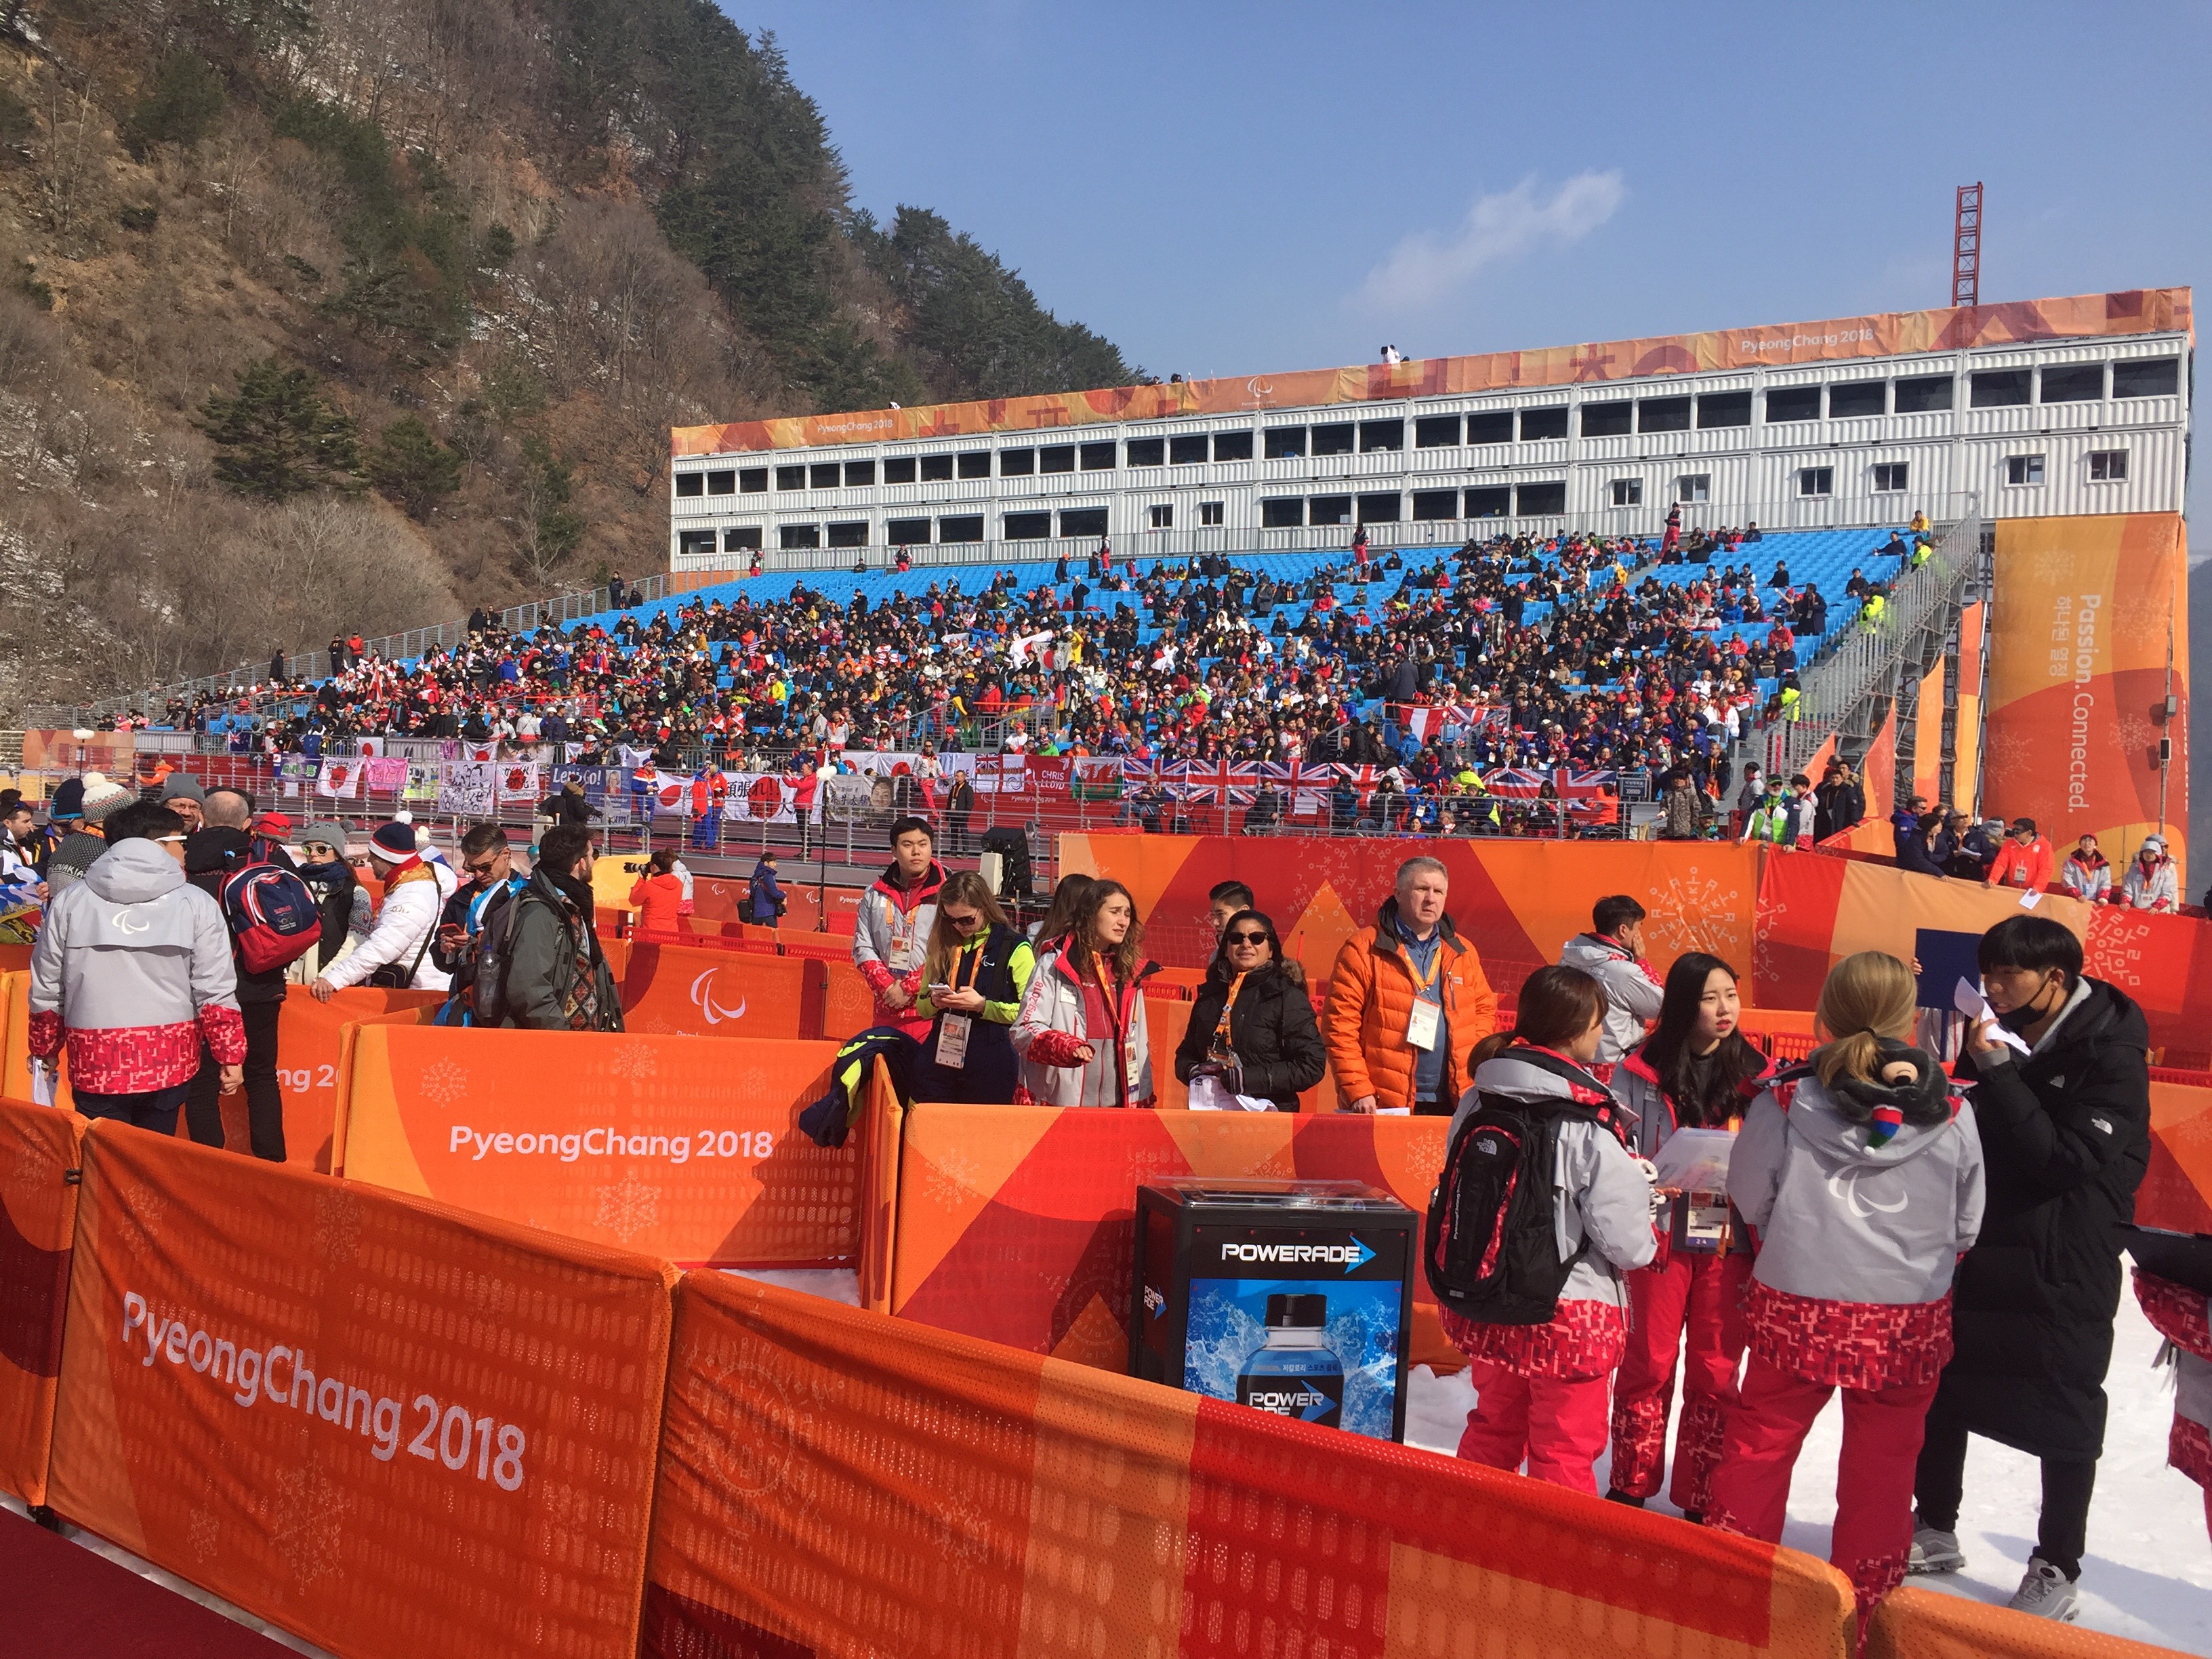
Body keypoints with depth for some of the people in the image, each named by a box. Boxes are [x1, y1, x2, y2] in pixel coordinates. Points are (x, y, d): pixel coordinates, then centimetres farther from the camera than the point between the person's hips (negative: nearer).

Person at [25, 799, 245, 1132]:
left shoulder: (70, 901, 3)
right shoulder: (196, 904, -3)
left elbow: (46, 989, 9)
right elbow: (215, 992, -5)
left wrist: (46, 1049, 23)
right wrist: (232, 1057, 2)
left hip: (95, 1062, 1)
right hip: (168, 1060, -1)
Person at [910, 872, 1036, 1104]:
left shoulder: (1015, 948, -2)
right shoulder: (942, 945, 11)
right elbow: (921, 1007, 18)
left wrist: (983, 1005, -16)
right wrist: (935, 1002, -4)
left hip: (991, 1067, -4)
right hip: (938, 1061, 4)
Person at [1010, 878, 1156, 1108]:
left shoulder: (1130, 972, 11)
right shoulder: (1055, 964, -4)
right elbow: (1025, 1030, -10)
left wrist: (1143, 1102, 13)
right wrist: (1068, 1047, -27)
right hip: (1059, 1103, -4)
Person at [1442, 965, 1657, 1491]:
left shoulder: (1477, 1103, -3)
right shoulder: (1590, 1123, -20)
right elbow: (1626, 1239, -15)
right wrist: (1645, 1246, 7)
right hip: (1570, 1311, -6)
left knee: (1494, 1428, 24)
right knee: (1565, 1450, 9)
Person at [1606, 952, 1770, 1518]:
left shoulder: (1754, 1075, 2)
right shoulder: (1642, 1072, -4)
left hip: (1729, 1243, 2)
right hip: (1662, 1237, -1)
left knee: (1716, 1373, 8)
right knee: (1649, 1365, 10)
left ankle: (1701, 1501, 20)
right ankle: (1631, 1486, 25)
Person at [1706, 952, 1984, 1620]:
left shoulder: (1784, 1104, -12)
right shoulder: (1952, 1115, -8)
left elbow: (1750, 1201, 0)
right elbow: (1966, 1226, 3)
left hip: (1796, 1309, -1)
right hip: (1909, 1320, 1)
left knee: (1759, 1445, 14)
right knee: (1881, 1466, 14)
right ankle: (1864, 1611, 27)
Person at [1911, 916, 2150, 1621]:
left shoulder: (2111, 1053, -16)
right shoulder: (2002, 1034, 3)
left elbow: (2072, 1159, -25)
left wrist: (1998, 1073, -27)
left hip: (2065, 1265, -7)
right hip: (1980, 1245, 7)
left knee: (2063, 1411, 5)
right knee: (1940, 1389, 14)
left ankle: (2059, 1570, 22)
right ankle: (1936, 1532, 32)